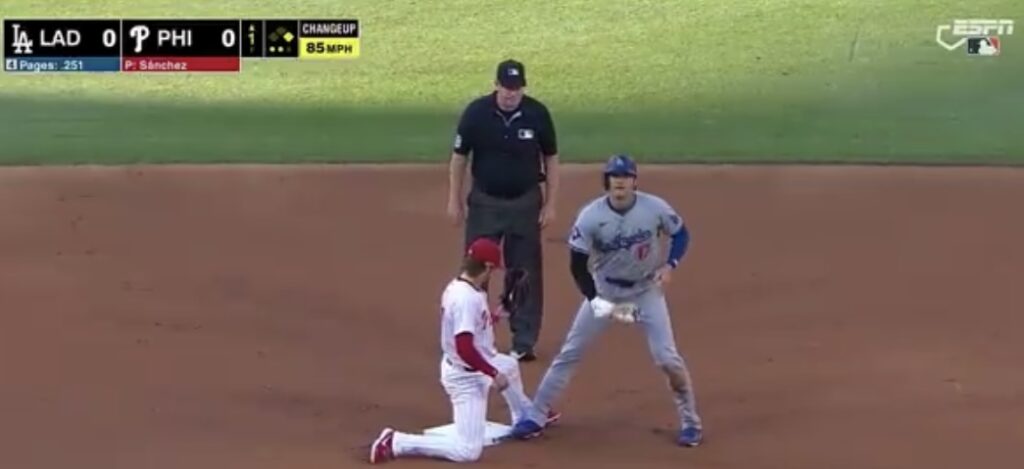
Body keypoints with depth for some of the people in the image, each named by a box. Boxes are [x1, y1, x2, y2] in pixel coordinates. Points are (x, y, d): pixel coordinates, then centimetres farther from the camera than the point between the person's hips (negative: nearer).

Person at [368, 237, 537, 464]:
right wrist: (494, 374, -24)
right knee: (468, 451, -12)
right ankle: (396, 442, -9)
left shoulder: (457, 287, 0)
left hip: (471, 368, 10)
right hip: (465, 376, -10)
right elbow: (465, 349, -34)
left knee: (510, 366, 36)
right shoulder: (467, 298, -29)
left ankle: (526, 418, 57)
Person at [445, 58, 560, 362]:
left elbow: (550, 158, 0)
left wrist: (550, 203, -2)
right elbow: (459, 157, -2)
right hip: (484, 202, 0)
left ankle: (524, 342, 17)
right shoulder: (476, 112, -12)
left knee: (526, 274, 6)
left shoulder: (537, 114, -10)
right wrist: (455, 200, -2)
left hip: (525, 203, 0)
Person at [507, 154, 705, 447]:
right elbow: (577, 266, -13)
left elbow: (681, 234, 0)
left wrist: (670, 264, -18)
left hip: (646, 291, 0)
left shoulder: (655, 208, -18)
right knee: (570, 353, 1)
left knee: (667, 357, -9)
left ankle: (690, 421, 11)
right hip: (603, 291, 1)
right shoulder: (590, 216, -20)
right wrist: (596, 302, -23)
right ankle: (536, 416, 11)